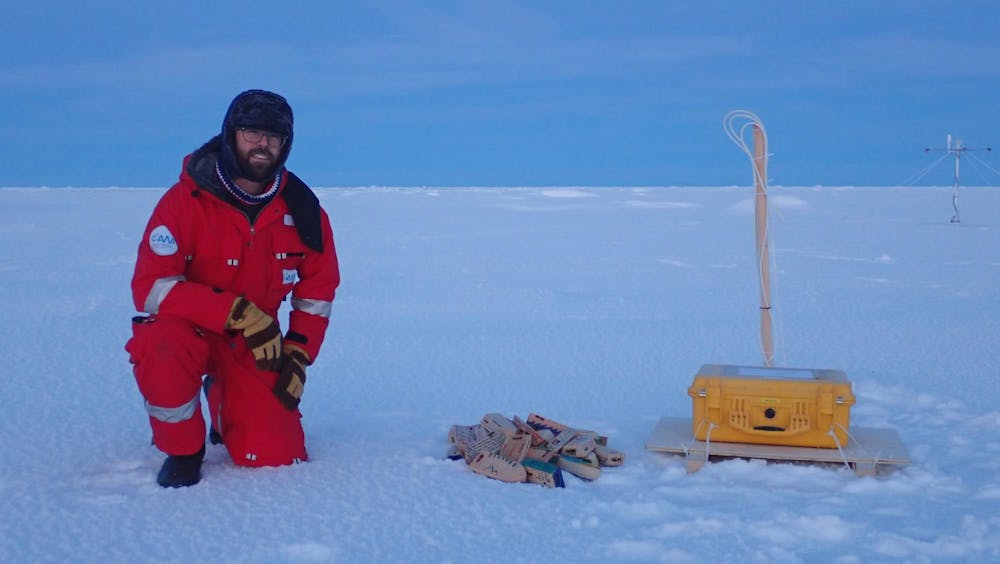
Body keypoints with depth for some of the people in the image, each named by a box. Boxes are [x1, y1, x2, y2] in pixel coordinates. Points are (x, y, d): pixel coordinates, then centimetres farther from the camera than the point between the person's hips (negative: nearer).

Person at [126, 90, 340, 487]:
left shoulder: (301, 209, -8)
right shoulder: (186, 201, -19)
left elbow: (318, 289, 5)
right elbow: (150, 286, -26)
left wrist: (298, 356, -6)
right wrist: (237, 312, -34)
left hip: (257, 344, 3)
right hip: (190, 328, -3)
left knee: (276, 455, -10)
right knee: (161, 346, -38)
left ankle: (223, 400, 26)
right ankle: (183, 450, -9)